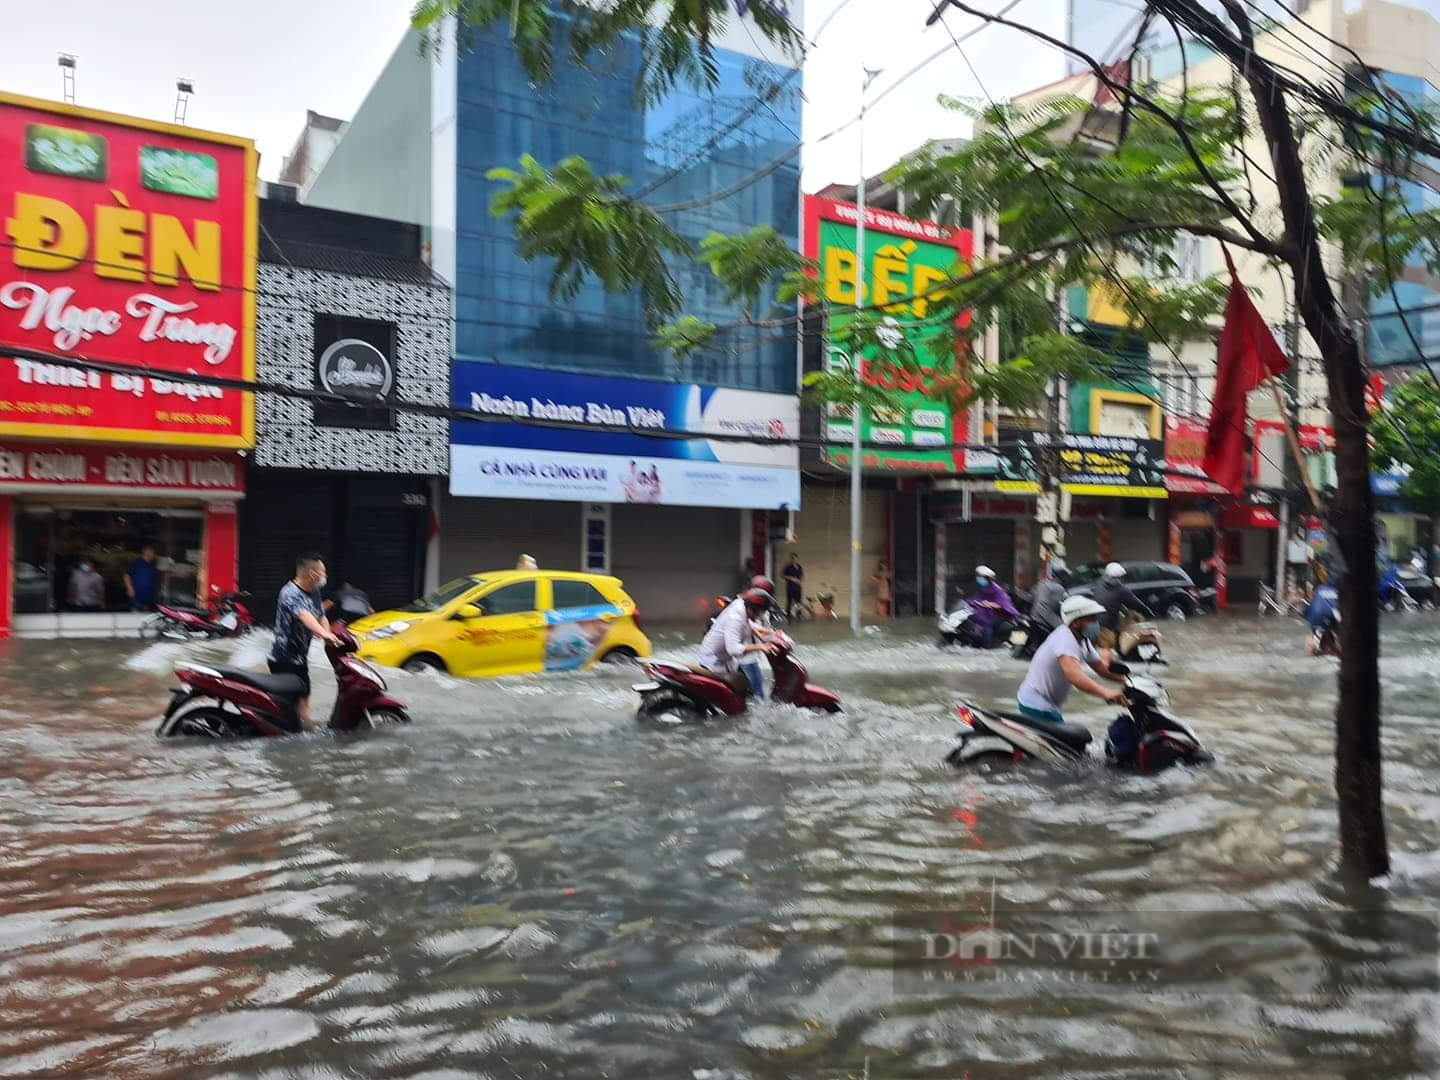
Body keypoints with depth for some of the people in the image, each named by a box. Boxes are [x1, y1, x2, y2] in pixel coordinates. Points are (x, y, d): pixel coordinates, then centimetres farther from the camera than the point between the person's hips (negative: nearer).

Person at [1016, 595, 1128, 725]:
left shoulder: (1082, 640, 7)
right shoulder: (1064, 639, -26)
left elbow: (1101, 667, 11)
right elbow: (1074, 675, -42)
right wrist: (1105, 693, -53)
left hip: (1050, 705, 10)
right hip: (1038, 706, -10)